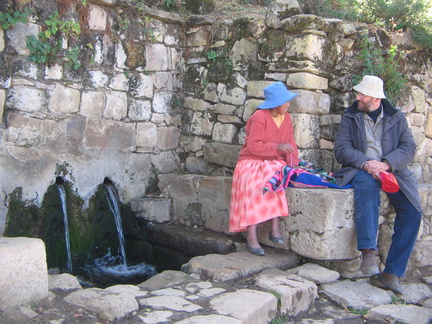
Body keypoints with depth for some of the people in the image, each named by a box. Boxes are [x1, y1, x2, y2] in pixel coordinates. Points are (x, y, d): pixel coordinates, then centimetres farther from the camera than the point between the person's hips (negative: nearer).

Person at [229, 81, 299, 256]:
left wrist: (293, 164, -10)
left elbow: (291, 144, 7)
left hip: (275, 164, 5)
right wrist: (277, 147, -24)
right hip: (253, 163, -4)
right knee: (254, 185, -33)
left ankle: (275, 228, -28)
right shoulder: (259, 117, -11)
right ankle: (251, 238, -32)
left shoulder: (287, 118, 9)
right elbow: (253, 146, -18)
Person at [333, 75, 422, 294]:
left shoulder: (397, 118, 11)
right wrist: (365, 163, -20)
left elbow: (408, 148, 0)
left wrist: (386, 164, -19)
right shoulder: (350, 117, 8)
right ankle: (368, 252, -43)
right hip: (360, 169, -2)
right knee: (367, 185, -38)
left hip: (392, 170, 2)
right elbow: (341, 149, -2)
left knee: (412, 212, -18)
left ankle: (392, 273, -11)